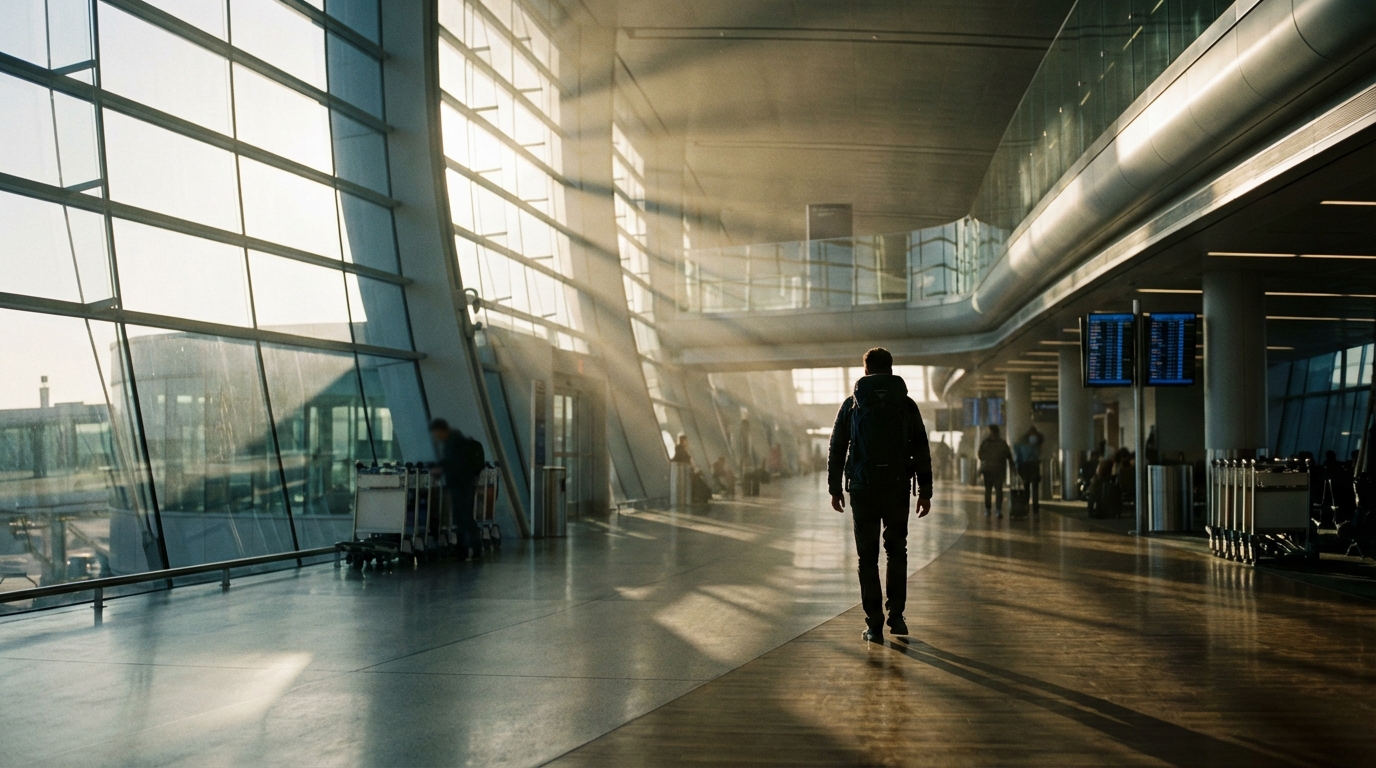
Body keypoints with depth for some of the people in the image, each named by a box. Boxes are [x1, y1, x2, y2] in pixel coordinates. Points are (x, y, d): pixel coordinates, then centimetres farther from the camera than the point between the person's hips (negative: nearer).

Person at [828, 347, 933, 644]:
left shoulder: (851, 405, 3)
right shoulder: (907, 405, 4)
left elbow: (836, 450, 4)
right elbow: (921, 451, 3)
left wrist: (835, 489, 10)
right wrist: (925, 491, 8)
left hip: (862, 489, -1)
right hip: (898, 489, 1)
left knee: (867, 557, 6)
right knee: (897, 551, 16)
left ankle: (874, 625, 4)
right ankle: (896, 615, 10)